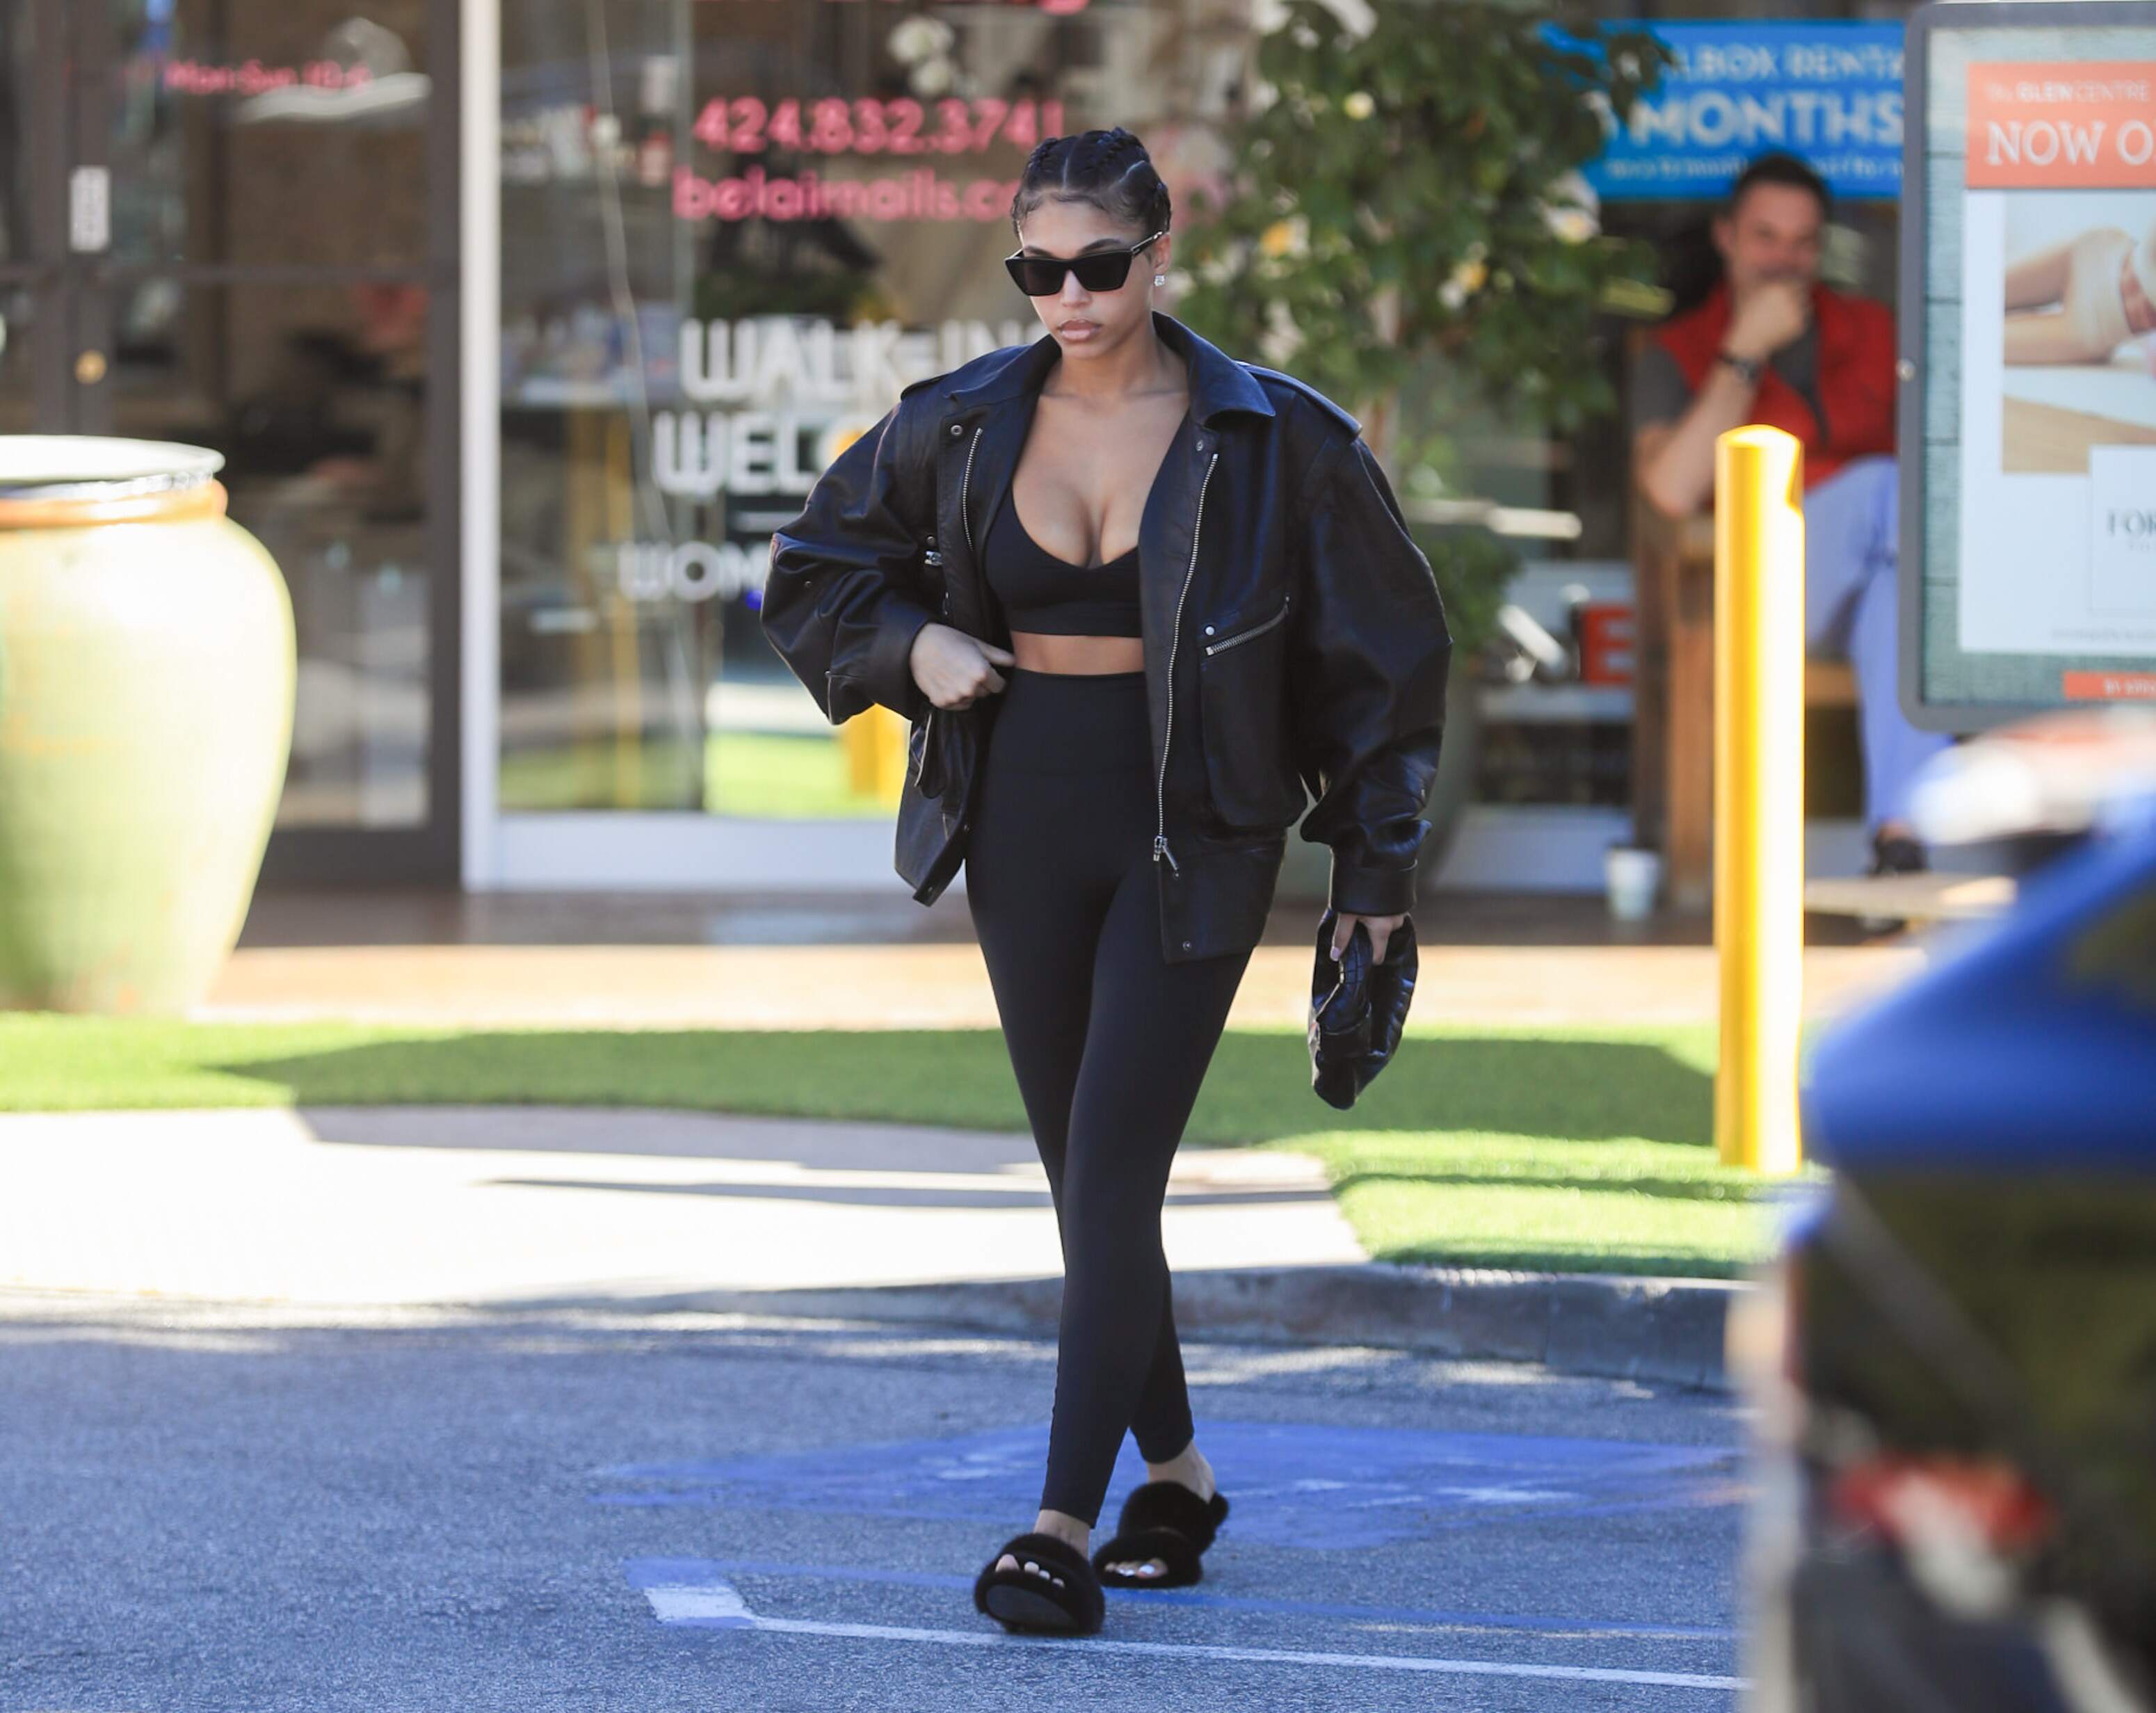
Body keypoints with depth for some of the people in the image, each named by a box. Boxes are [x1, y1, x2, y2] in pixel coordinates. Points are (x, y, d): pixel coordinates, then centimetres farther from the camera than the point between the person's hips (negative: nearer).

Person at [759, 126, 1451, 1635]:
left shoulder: (1272, 438, -6)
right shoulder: (960, 427, 2)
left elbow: (1383, 652, 2)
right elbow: (813, 575, 17)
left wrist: (1377, 873, 1)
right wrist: (912, 645, -4)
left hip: (1193, 839, -4)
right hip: (1024, 825, 4)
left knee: (1114, 1170, -13)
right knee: (1082, 1175, 10)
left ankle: (1067, 1524, -14)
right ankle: (1174, 1471, 26)